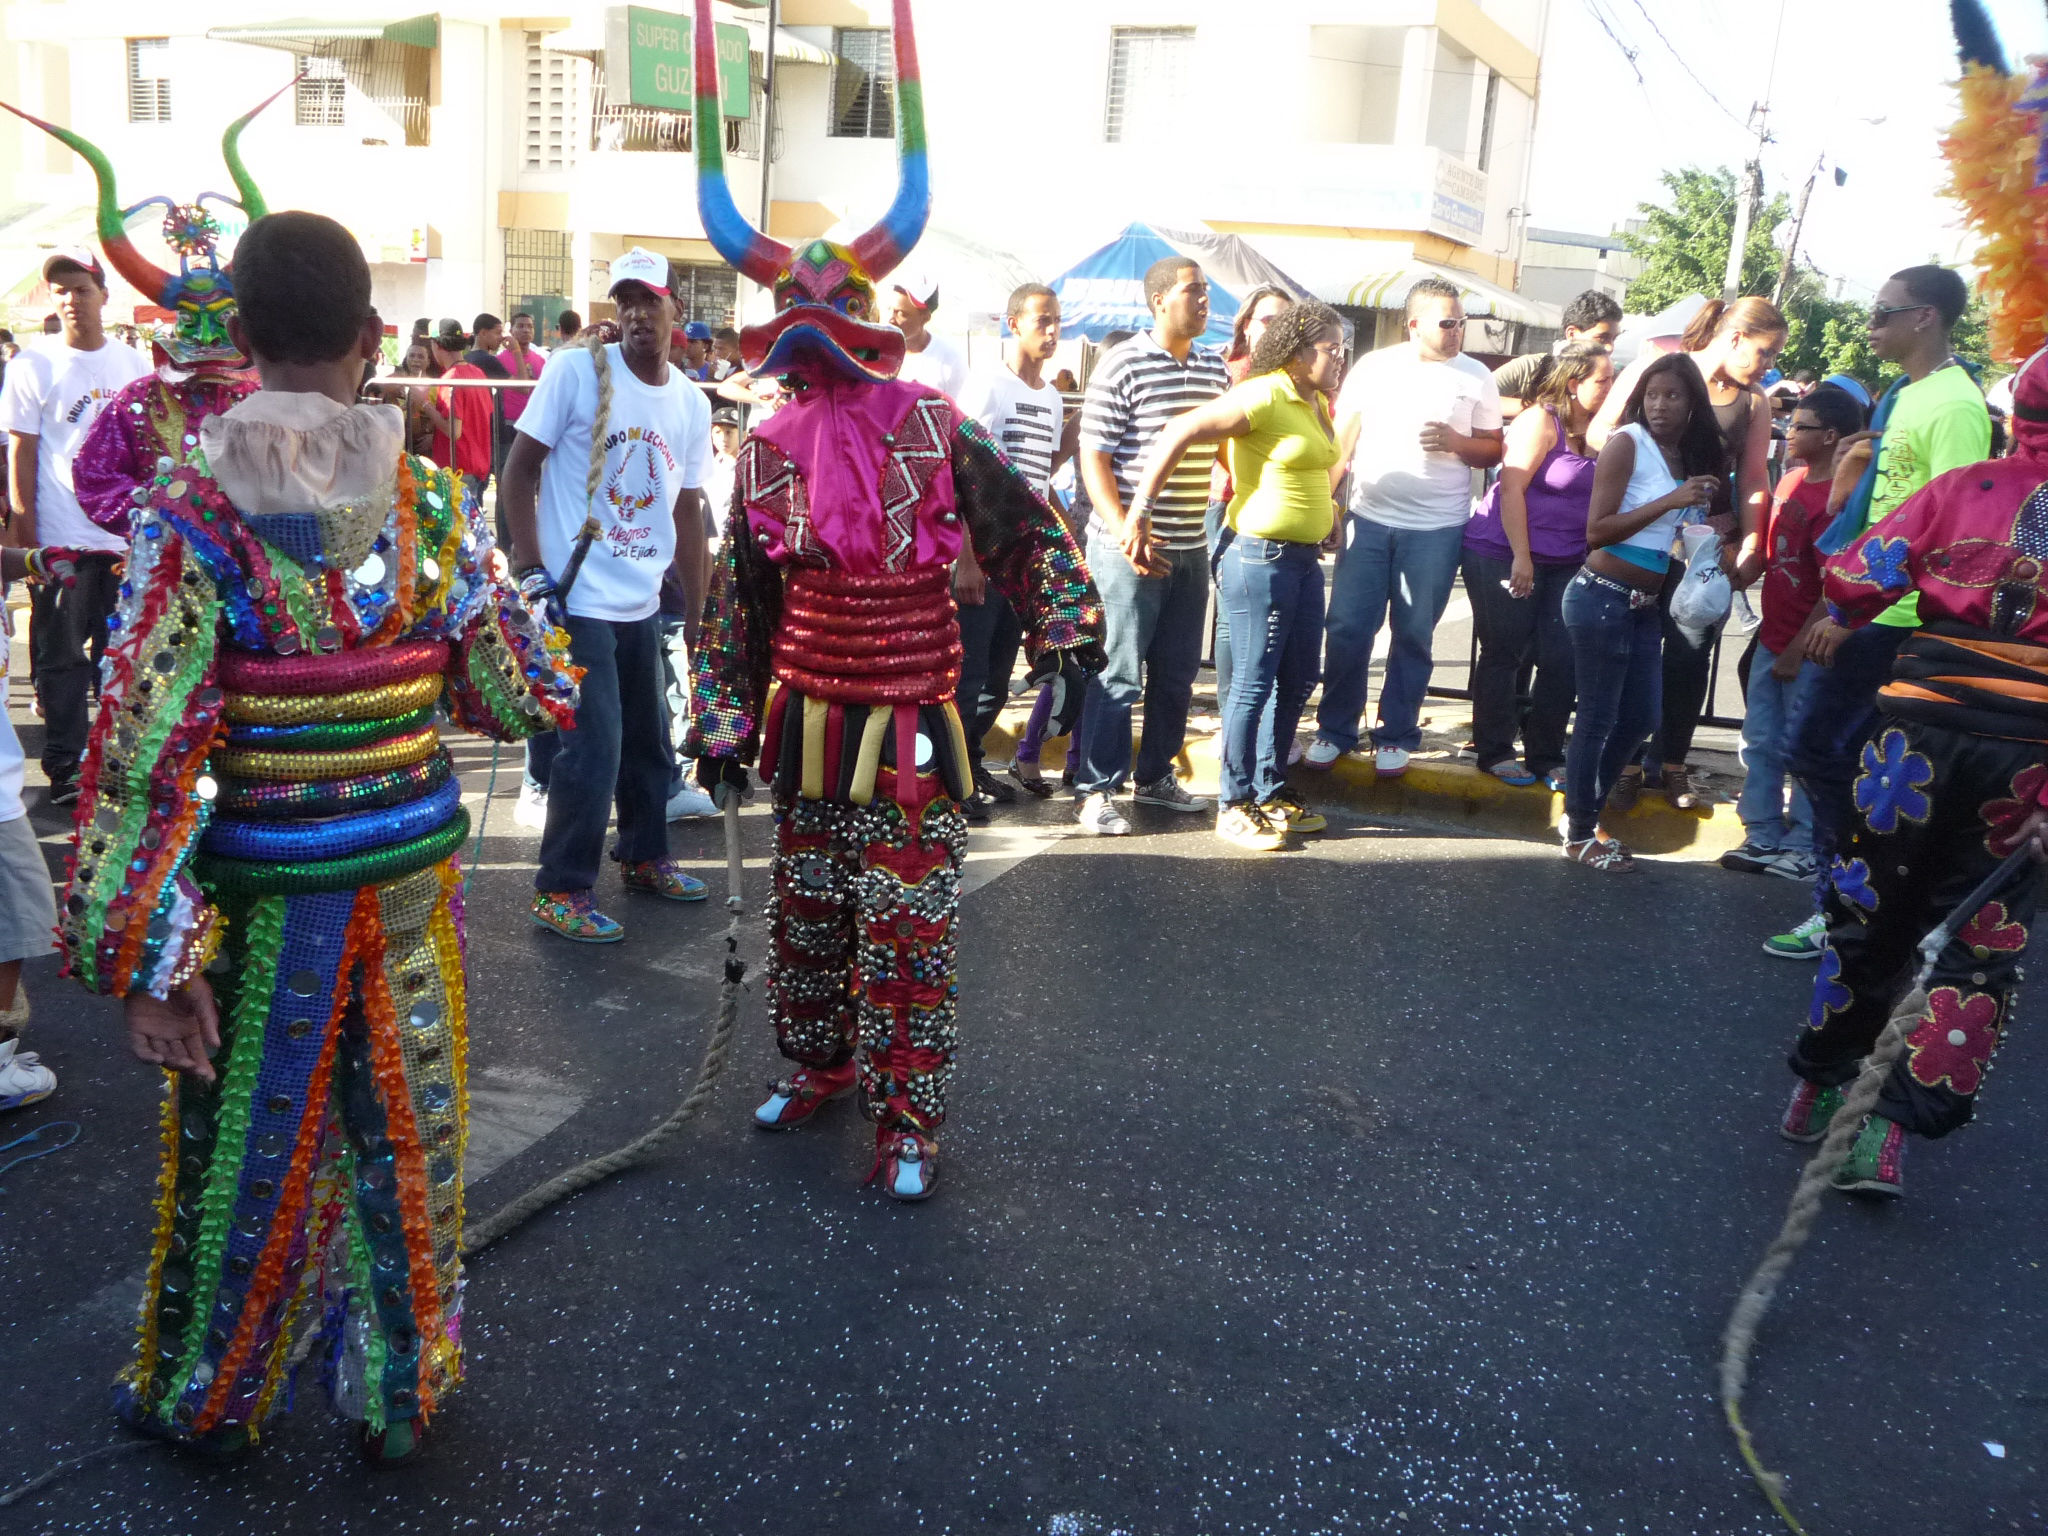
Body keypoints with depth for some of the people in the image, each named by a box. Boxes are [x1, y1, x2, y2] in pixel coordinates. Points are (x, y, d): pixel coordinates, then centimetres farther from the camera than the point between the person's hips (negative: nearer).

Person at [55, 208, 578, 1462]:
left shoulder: (193, 516, -13)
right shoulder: (431, 503, -7)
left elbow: (146, 755, -17)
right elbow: (523, 700, -2)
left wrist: (150, 954, -13)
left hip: (266, 890, -1)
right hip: (409, 874, 2)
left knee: (244, 1148, 17)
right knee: (406, 1137, 17)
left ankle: (205, 1397, 39)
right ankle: (402, 1390, 34)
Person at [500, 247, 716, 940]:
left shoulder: (692, 404, 6)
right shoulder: (576, 371, -9)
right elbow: (518, 471, -7)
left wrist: (698, 614, 14)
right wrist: (532, 569, -15)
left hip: (642, 603, 6)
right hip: (575, 600, -6)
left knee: (647, 742, 17)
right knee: (592, 751, -7)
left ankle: (645, 858, 38)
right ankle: (560, 891, 8)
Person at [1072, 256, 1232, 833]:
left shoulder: (1216, 367, 10)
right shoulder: (1122, 365, -9)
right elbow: (1093, 455, -11)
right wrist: (1125, 532, -19)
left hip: (1191, 547, 7)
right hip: (1130, 546, -7)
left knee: (1177, 672, 14)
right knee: (1120, 672, -3)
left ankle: (1155, 776, 28)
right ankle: (1095, 791, 6)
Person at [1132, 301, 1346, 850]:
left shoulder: (1318, 404, 12)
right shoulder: (1263, 396, -15)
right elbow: (1179, 433, -19)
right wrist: (1140, 511, -18)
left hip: (1304, 556, 9)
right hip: (1258, 555, -9)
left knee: (1298, 679, 14)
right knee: (1254, 683, -2)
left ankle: (1271, 792, 27)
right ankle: (1234, 806, 10)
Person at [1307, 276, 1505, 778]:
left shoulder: (1476, 377, 2)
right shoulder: (1374, 366, 3)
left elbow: (1492, 451, 7)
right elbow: (1343, 437, 5)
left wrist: (1456, 442, -14)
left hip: (1437, 529, 0)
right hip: (1367, 520, 1)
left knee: (1413, 635, 6)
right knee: (1347, 629, 2)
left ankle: (1396, 736, 18)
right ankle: (1335, 729, 16)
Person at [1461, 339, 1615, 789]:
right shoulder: (1541, 421, -11)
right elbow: (1511, 488, -15)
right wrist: (1521, 557, -18)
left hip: (1566, 562, 6)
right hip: (1504, 554, -6)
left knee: (1562, 659, 1)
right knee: (1504, 654, 3)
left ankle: (1545, 756, 12)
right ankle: (1494, 752, 15)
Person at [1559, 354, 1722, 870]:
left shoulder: (1688, 456, 10)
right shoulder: (1627, 443, -10)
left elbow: (1682, 532, 16)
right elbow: (1596, 530, -17)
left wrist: (1703, 511, -2)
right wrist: (1669, 502, -21)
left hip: (1645, 607, 8)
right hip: (1603, 598, -8)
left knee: (1641, 716, 13)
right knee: (1598, 719, -1)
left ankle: (1586, 809, 29)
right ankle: (1579, 836, 12)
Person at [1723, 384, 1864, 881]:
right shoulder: (1792, 481, 6)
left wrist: (1798, 649, -17)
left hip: (1809, 650, -8)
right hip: (1772, 636, 8)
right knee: (1760, 742, 14)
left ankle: (1806, 848, 15)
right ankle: (1763, 835, 26)